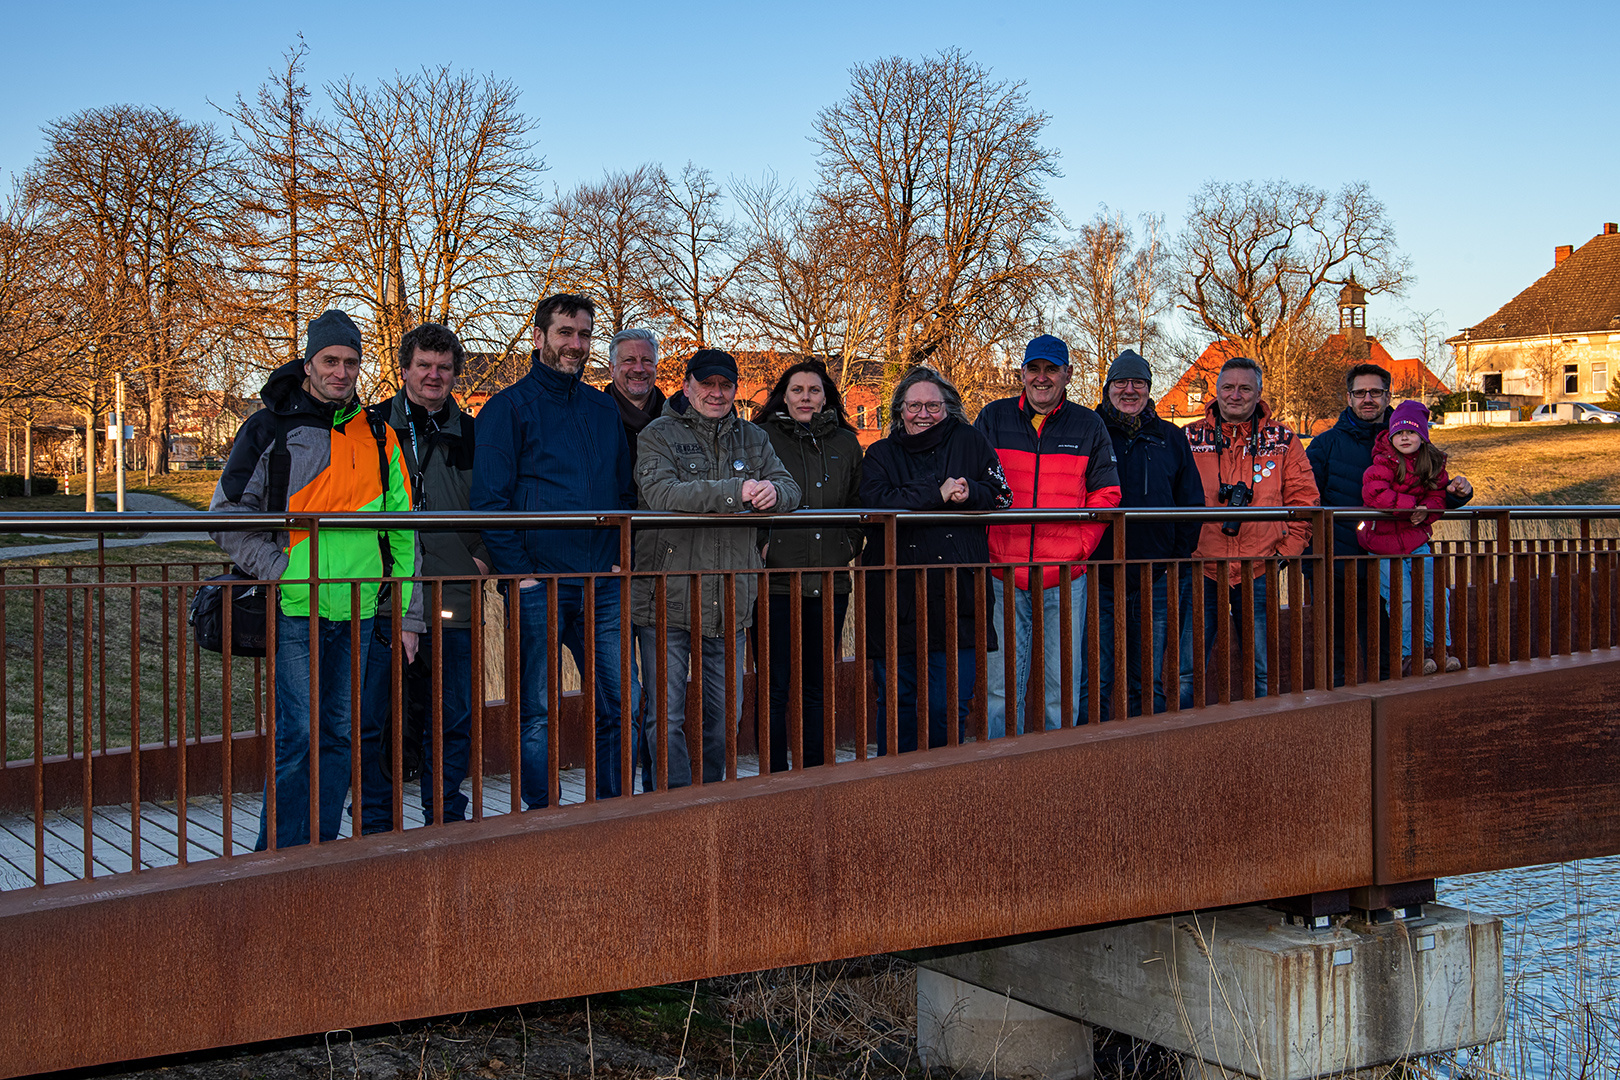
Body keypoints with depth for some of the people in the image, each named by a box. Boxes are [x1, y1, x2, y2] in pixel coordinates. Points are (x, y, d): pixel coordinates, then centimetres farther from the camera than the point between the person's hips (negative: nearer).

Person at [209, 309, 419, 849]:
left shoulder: (378, 437, 12)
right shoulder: (269, 429, 1)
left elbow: (403, 531, 14)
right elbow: (227, 517, 1)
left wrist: (408, 614, 10)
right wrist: (279, 570, -10)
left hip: (359, 612, 4)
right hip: (294, 609, -4)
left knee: (340, 734, 8)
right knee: (296, 734, -6)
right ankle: (278, 858, 4)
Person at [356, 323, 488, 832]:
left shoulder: (472, 435, 12)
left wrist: (483, 556, 3)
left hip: (452, 599, 2)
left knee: (452, 720, 6)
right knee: (370, 720, -2)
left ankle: (446, 823, 18)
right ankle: (375, 824, 10)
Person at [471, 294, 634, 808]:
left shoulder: (604, 409, 16)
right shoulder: (508, 407, -1)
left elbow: (625, 491, 20)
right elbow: (489, 500, -5)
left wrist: (621, 558, 7)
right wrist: (519, 571, -12)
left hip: (603, 585, 5)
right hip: (538, 585, -5)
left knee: (618, 706, 5)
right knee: (536, 713, 1)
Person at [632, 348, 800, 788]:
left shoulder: (752, 438, 13)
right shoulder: (658, 435, -1)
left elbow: (790, 488, 1)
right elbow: (661, 493, -19)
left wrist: (773, 492, -24)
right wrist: (735, 492, -29)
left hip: (729, 601, 4)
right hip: (667, 599, -4)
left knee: (723, 718, 12)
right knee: (665, 718, -4)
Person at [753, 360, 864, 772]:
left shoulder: (846, 444, 13)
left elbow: (860, 504, 21)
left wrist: (850, 544, 10)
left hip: (830, 582, 3)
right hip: (776, 580, -3)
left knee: (817, 686, 10)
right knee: (775, 687, -2)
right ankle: (775, 776, 7)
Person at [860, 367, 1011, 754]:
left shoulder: (971, 443, 12)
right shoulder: (880, 455, 10)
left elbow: (1000, 495, 4)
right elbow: (877, 503, -10)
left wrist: (967, 492, -16)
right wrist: (938, 494, -15)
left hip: (955, 600, 0)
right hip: (897, 600, 0)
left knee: (949, 706, 0)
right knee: (896, 703, 6)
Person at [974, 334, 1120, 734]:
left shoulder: (1088, 426, 8)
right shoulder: (993, 419, 7)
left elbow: (1105, 494, 10)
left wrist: (1080, 546, -2)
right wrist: (986, 545, -3)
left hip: (1065, 580, 0)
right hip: (1004, 576, 0)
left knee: (1063, 687, 4)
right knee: (1000, 686, 0)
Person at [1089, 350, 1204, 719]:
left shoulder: (1171, 439, 12)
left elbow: (1192, 506, 14)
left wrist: (1179, 559, 4)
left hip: (1156, 580, 2)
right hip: (1098, 576, -2)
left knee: (1149, 687, 9)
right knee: (1094, 686, -3)